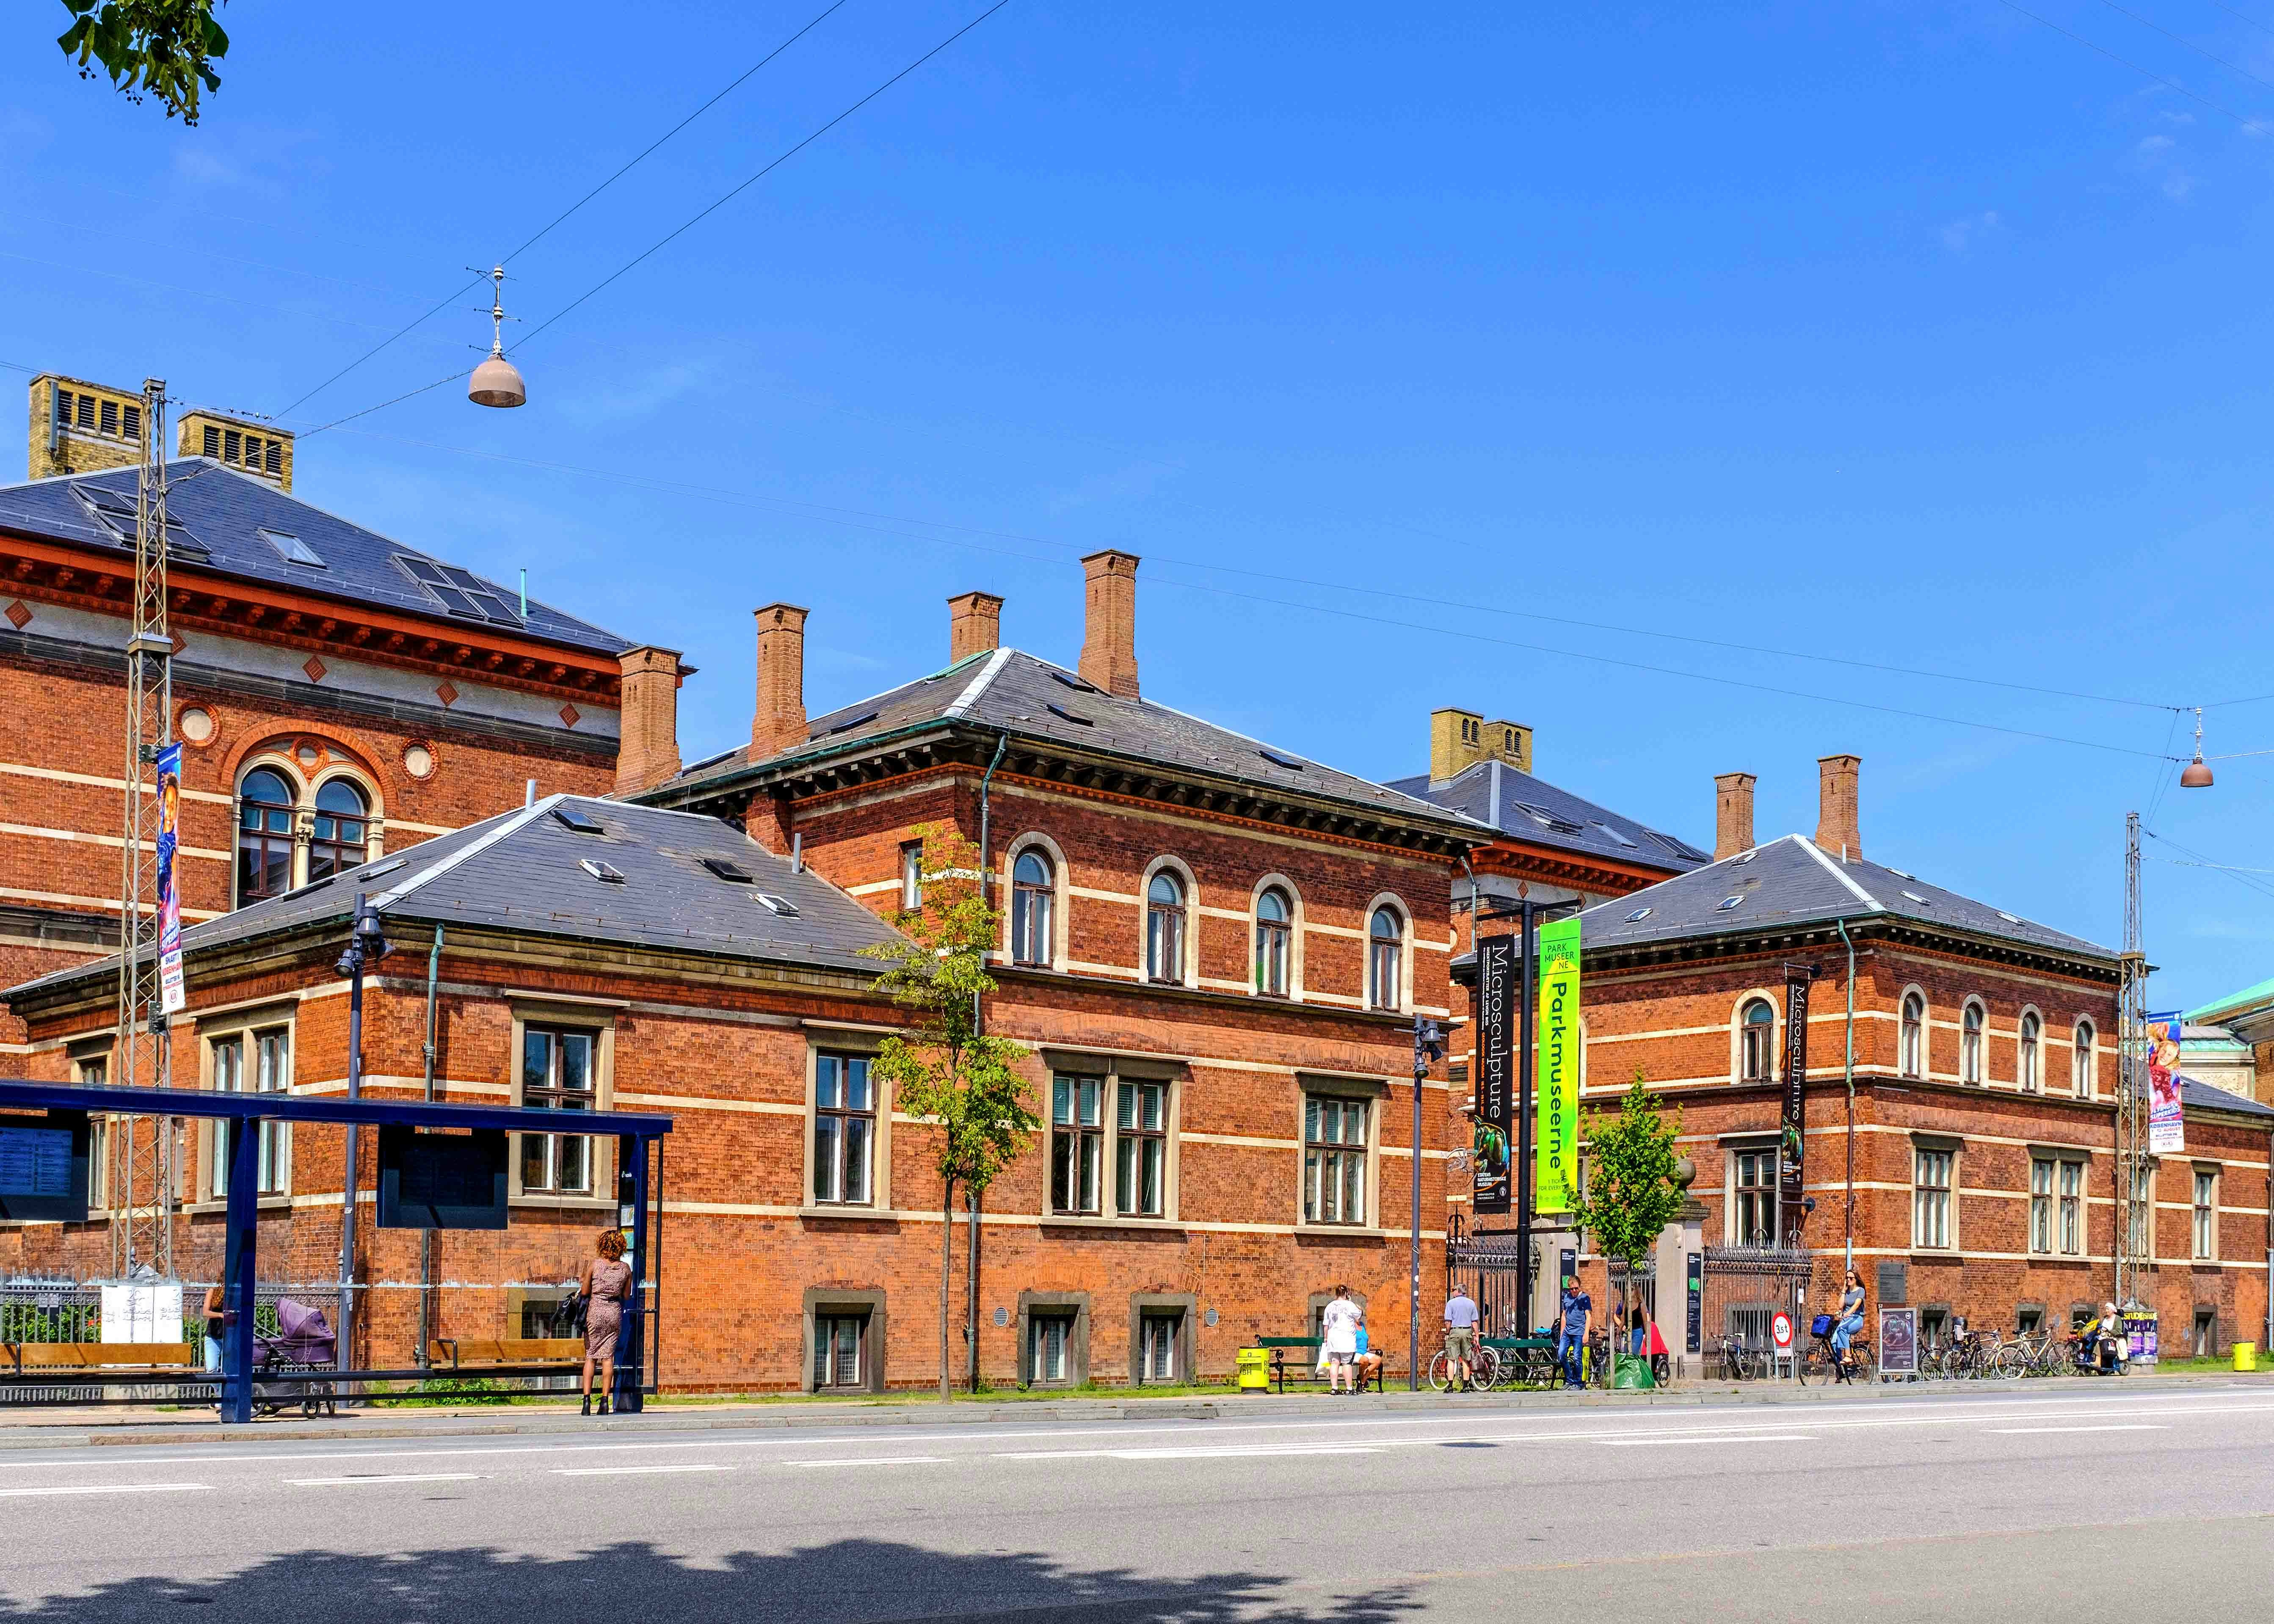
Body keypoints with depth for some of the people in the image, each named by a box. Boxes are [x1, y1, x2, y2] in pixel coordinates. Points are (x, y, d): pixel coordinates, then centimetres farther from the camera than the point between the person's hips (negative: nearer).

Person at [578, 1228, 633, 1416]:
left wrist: (583, 1280, 15)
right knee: (608, 1356, 6)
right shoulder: (626, 1268, 1)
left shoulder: (594, 1263, -7)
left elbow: (585, 1292, -4)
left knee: (590, 1355, 5)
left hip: (596, 1311, -2)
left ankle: (587, 1399, -4)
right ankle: (605, 1401, 3)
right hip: (615, 1312, 2)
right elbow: (627, 1296, 7)